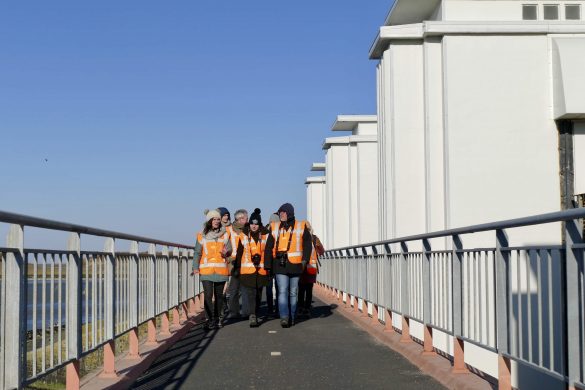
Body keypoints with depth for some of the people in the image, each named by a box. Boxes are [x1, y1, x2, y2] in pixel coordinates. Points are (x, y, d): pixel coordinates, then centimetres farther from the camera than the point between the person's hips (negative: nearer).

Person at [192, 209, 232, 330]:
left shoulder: (225, 235, 8)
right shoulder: (201, 235, 4)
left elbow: (229, 250, 8)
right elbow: (197, 252, 3)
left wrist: (226, 252, -16)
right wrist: (195, 267, -7)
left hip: (221, 269, 2)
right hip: (206, 269, -2)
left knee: (219, 295, 9)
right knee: (208, 295, -10)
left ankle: (219, 319, 19)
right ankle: (210, 320, -7)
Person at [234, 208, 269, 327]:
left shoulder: (265, 235, 3)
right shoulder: (244, 235, 2)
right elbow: (239, 253, 6)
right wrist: (237, 267, 5)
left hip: (261, 270, 2)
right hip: (247, 269, -2)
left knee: (258, 294, 11)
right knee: (250, 293, -13)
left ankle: (254, 316, 24)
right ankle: (253, 316, -21)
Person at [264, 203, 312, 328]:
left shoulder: (301, 227, 4)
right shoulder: (275, 227, 8)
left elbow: (307, 244, 4)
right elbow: (269, 247, 8)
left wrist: (305, 259, -9)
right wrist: (267, 265, 2)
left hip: (295, 265, 0)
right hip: (280, 265, 0)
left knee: (293, 292, 9)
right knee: (282, 291, -10)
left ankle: (291, 317, 18)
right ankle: (284, 317, -17)